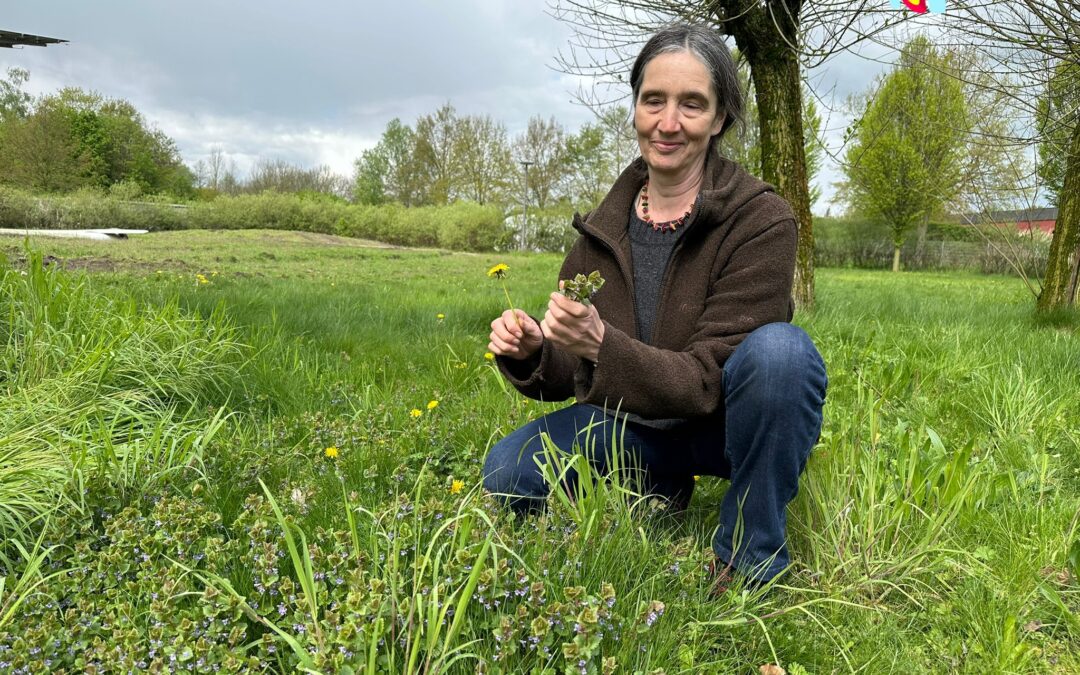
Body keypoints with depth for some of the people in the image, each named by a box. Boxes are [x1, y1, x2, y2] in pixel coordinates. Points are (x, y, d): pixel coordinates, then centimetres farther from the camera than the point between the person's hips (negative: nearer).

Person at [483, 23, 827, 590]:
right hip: (636, 425, 3)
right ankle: (657, 497, 8)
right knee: (508, 473, -18)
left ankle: (750, 563, -15)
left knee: (779, 348, -35)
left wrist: (602, 346, -38)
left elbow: (708, 379, -23)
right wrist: (530, 354, -22)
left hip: (732, 424, -3)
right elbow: (570, 376, 1)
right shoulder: (603, 226, -3)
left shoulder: (760, 219, -18)